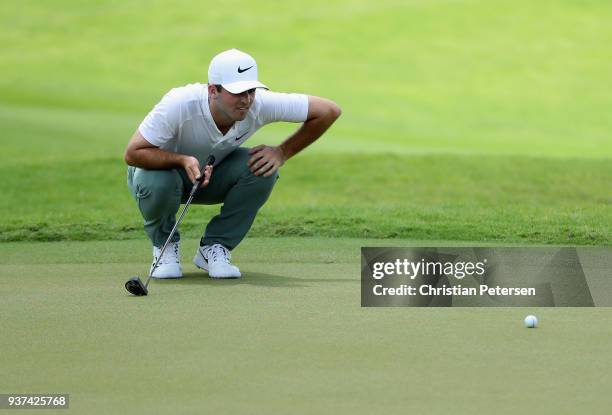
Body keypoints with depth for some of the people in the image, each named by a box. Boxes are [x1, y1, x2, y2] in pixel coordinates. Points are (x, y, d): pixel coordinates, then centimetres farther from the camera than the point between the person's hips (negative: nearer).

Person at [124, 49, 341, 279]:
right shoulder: (180, 104, -36)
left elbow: (328, 111, -20)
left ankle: (214, 248, -8)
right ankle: (164, 244, -4)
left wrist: (282, 153, -24)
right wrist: (184, 160, -44)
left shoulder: (259, 104, -28)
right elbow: (133, 153, -32)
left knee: (264, 169, -26)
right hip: (164, 168, -3)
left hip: (215, 178, 3)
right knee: (157, 184, -39)